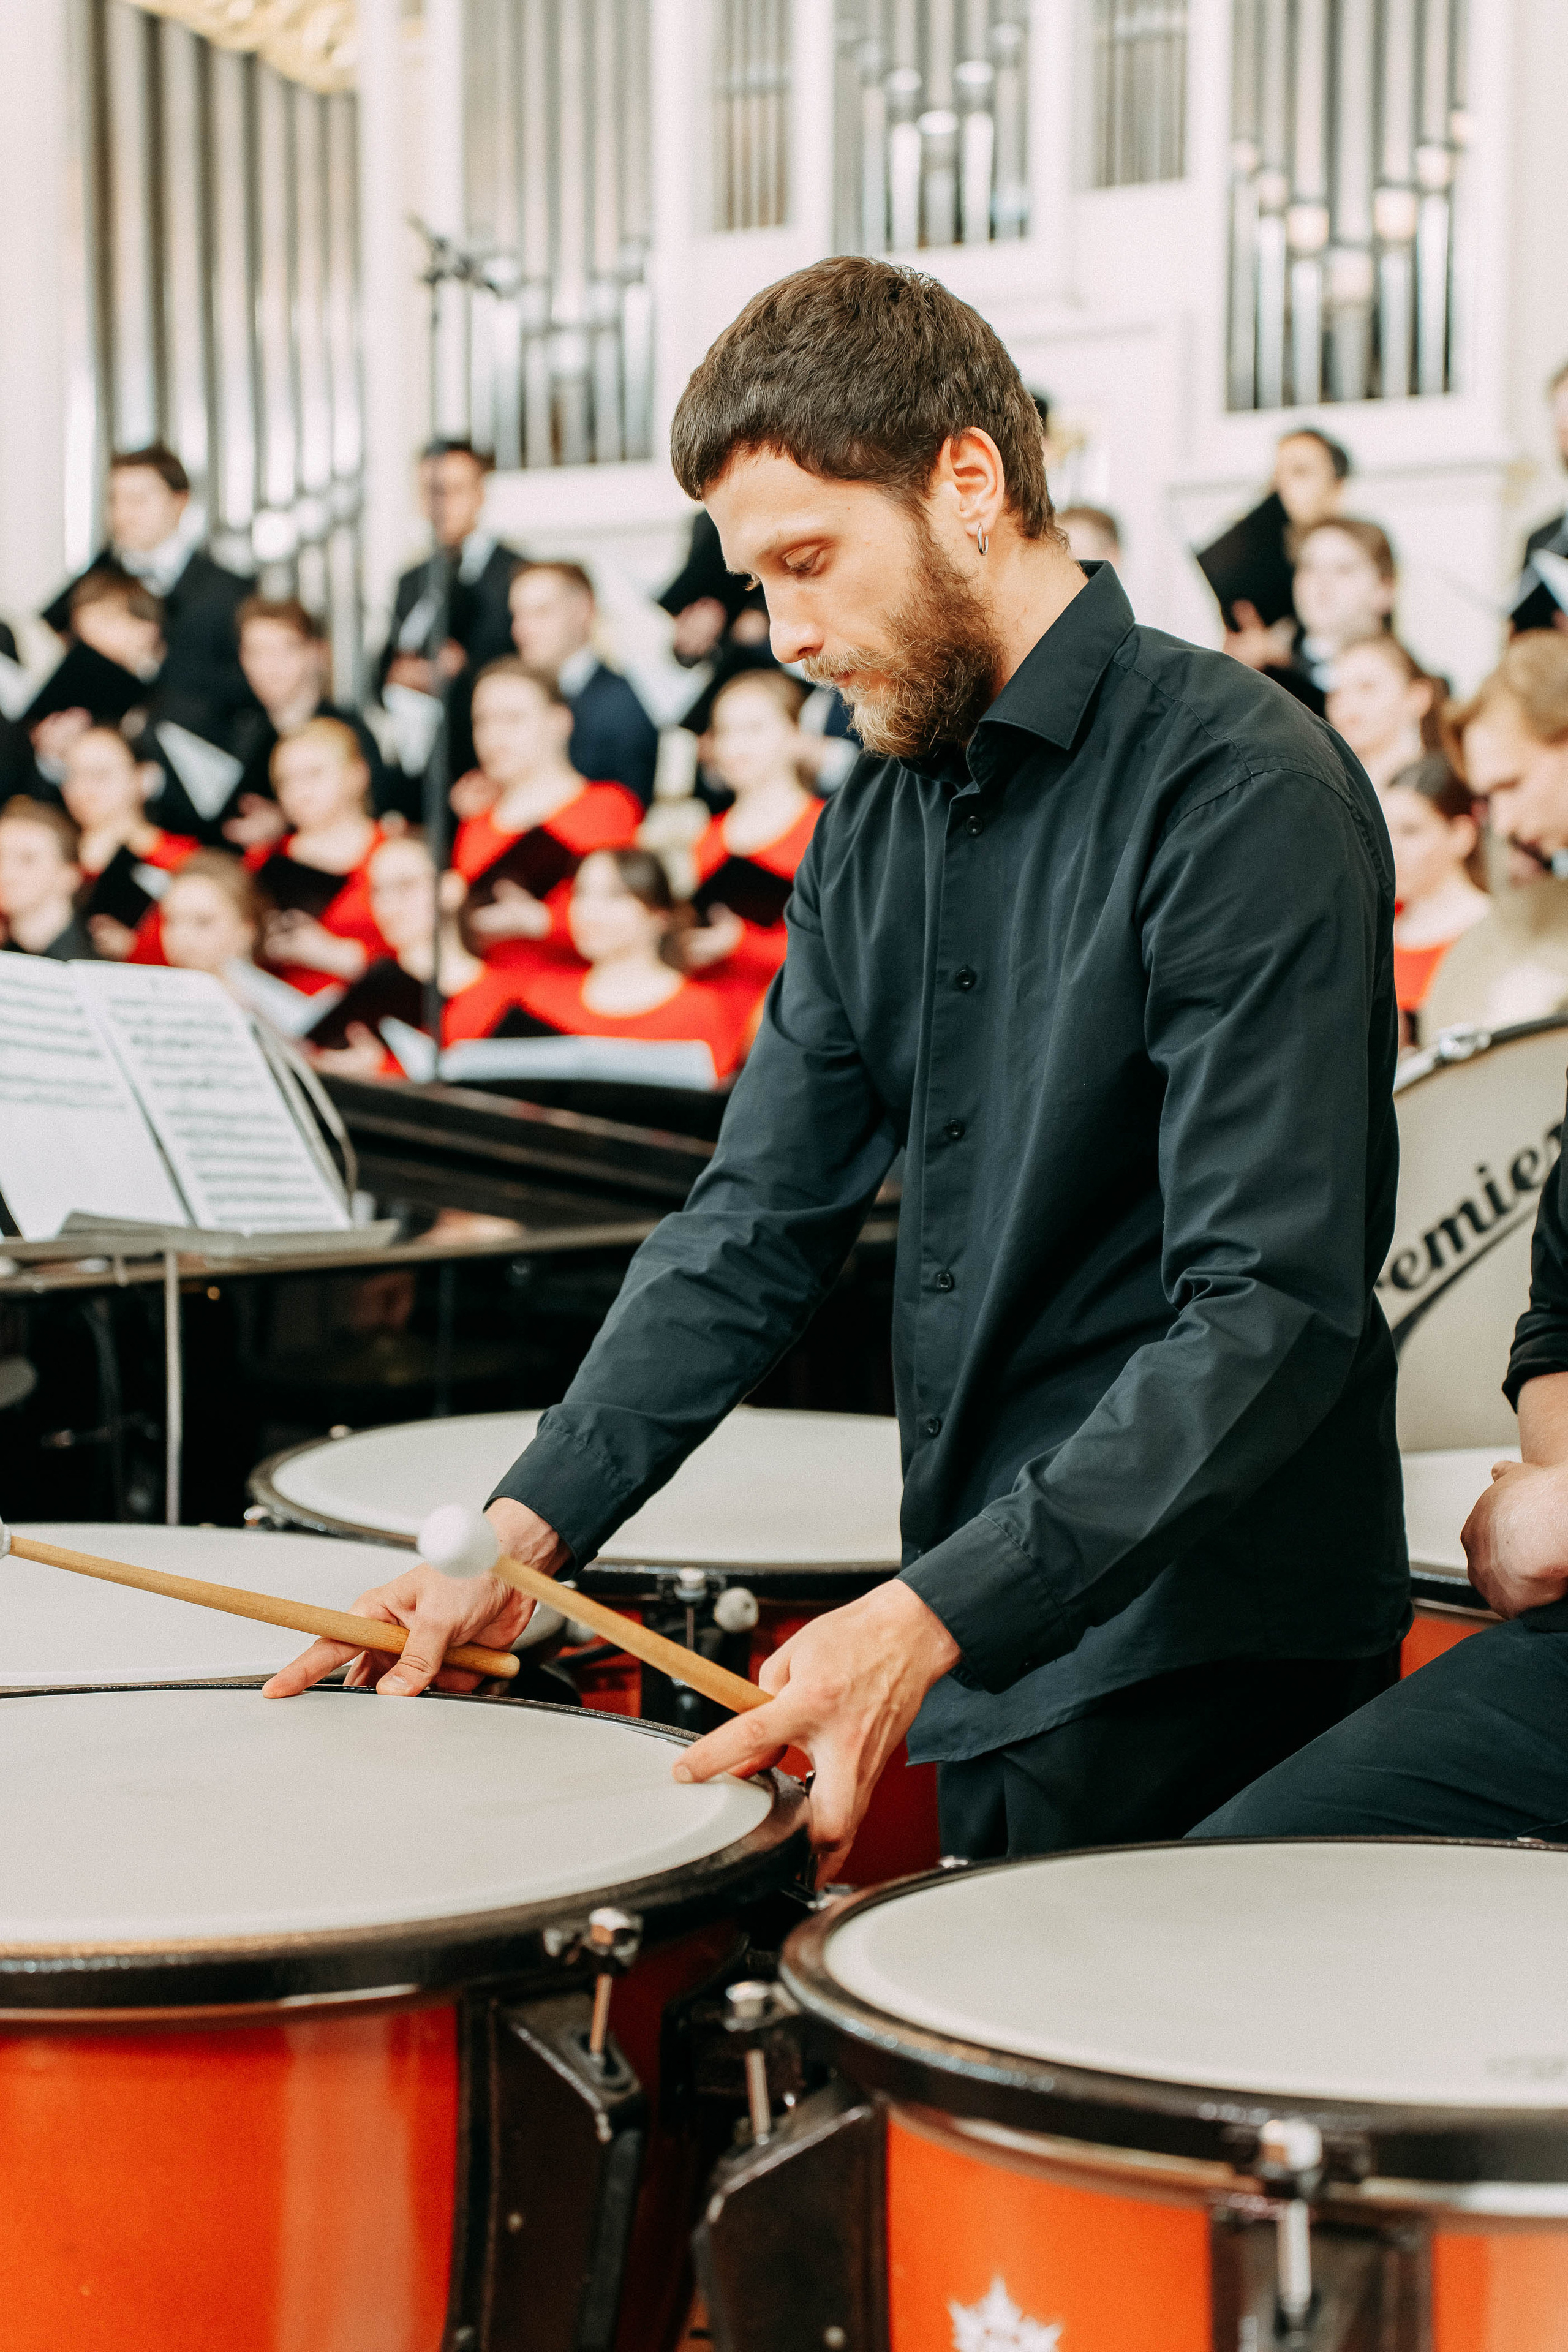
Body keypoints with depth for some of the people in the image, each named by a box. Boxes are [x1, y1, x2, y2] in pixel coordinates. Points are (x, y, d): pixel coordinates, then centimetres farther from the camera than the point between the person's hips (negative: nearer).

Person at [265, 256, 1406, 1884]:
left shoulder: (1240, 795, -16)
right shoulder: (877, 827, 10)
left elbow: (1271, 1317, -22)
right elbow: (757, 1226, 9)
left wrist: (936, 1614, -28)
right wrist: (527, 1523, -4)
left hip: (1200, 1687, -7)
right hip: (986, 1670, 7)